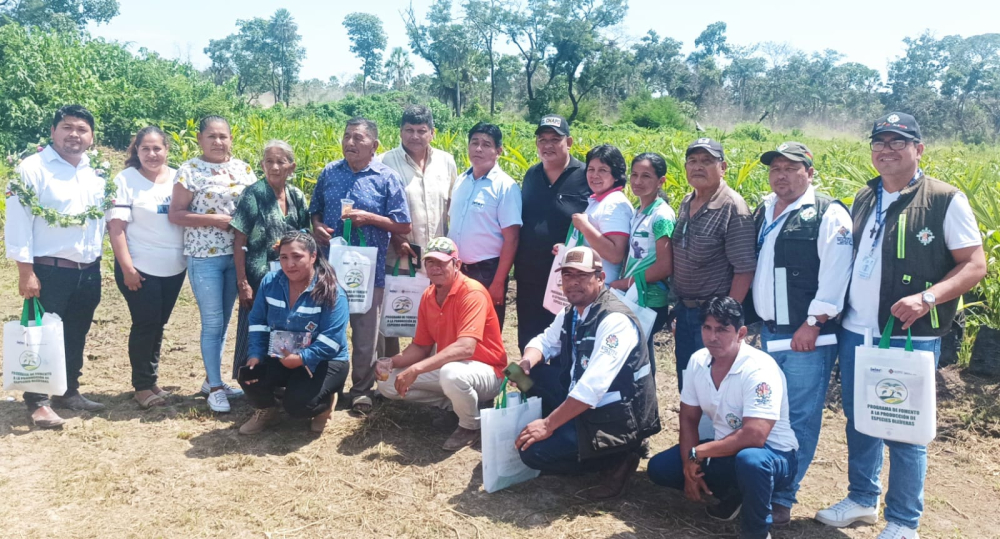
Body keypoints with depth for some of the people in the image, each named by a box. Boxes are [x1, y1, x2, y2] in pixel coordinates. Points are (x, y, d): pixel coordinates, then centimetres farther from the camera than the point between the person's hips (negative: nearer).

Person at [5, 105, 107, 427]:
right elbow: (18, 221, -11)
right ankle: (38, 402, 12)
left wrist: (97, 261, 8)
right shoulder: (32, 168, -7)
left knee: (76, 337, 14)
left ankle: (69, 392, 28)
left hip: (88, 271, 6)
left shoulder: (97, 173, 10)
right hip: (48, 270, -5)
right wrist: (25, 270, -15)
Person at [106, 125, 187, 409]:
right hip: (140, 269, -4)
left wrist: (189, 258, 6)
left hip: (174, 268, 4)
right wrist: (127, 267, -17)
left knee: (158, 325, 13)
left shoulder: (178, 178, 6)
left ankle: (152, 379, 25)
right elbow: (116, 227, -11)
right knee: (145, 325, 0)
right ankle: (142, 386, 12)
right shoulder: (125, 180, -7)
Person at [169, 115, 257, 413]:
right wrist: (215, 219, -18)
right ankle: (216, 387, 12)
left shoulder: (243, 169, 6)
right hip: (204, 257, -5)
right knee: (212, 323, -1)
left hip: (237, 256, 5)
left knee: (223, 321, 14)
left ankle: (212, 379, 28)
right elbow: (175, 214, -10)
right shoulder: (190, 171, -7)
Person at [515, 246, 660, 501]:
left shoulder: (615, 320, -25)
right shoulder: (571, 312, 3)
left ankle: (616, 458, -4)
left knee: (534, 451, -17)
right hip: (580, 403, 9)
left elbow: (593, 386, -32)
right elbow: (544, 341, 17)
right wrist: (527, 362, -7)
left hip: (615, 418, -9)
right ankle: (570, 432, 10)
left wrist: (548, 425, -28)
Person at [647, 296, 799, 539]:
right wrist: (689, 467, -8)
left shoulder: (759, 370, -26)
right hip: (725, 450, 7)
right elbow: (688, 418, 3)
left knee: (750, 460, -41)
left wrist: (698, 453, -25)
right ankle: (734, 495, 14)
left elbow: (754, 436, -34)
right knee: (658, 468, -3)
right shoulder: (697, 361, -5)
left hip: (772, 454, -7)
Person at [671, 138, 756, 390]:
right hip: (684, 310, 7)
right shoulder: (687, 203, 7)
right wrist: (679, 303, 13)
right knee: (686, 385, 18)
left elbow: (744, 269, -19)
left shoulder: (733, 208, -17)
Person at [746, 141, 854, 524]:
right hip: (767, 332, 7)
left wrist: (813, 323, -17)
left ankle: (781, 499, 8)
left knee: (799, 419, 0)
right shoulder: (763, 211, 14)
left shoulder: (828, 215, -9)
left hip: (805, 335, -7)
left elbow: (835, 275, -15)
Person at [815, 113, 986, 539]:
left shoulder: (946, 200, -7)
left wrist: (928, 297, -26)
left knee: (904, 432, 4)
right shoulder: (864, 199, 11)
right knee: (859, 423, 17)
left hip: (910, 340, -6)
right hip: (854, 334, 6)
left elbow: (975, 266, -9)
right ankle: (862, 499, 35)